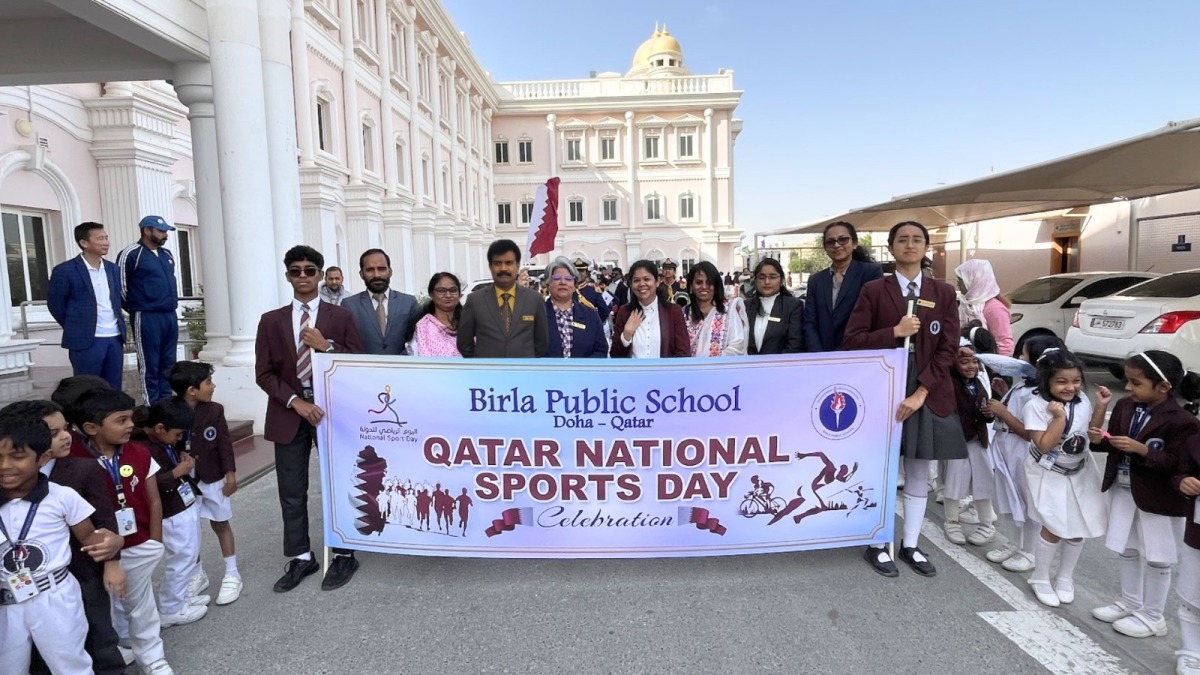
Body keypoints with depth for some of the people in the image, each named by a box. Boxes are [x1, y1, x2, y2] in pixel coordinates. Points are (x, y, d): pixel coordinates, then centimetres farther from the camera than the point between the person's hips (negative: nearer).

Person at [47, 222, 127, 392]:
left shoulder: (112, 269, 11)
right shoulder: (65, 270, -7)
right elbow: (55, 304, 0)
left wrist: (119, 327, 13)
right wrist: (76, 328, 4)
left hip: (115, 338, 5)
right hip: (86, 340, -5)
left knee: (113, 391, 9)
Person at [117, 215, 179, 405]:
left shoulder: (167, 254, 15)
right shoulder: (131, 254, -8)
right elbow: (120, 285, -7)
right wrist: (136, 307, 1)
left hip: (170, 316, 7)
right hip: (147, 318, -7)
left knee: (167, 364, 11)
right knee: (149, 366, -1)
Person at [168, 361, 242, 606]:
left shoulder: (214, 411, -8)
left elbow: (225, 443, -5)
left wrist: (230, 473, -6)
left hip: (213, 479, 0)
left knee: (220, 524, 12)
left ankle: (232, 575, 22)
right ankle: (197, 574, 31)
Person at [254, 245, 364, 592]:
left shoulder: (341, 316, 1)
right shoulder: (271, 320, 6)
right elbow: (264, 373, 2)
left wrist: (327, 346, -18)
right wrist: (295, 402, -11)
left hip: (331, 409, -2)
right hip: (289, 413, 2)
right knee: (292, 492, 9)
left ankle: (343, 555, 20)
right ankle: (301, 557, 25)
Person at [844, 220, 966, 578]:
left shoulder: (943, 292, 5)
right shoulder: (874, 290, 0)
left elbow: (948, 348, -1)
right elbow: (853, 340, -5)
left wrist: (920, 392, -10)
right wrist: (895, 331, -18)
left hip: (929, 394, 3)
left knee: (919, 472, 10)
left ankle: (910, 546, 24)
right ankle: (878, 545, 18)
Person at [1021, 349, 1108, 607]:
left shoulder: (1082, 401, -4)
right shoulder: (1036, 405, -23)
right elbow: (1044, 446, -26)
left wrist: (1101, 406, -1)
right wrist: (1059, 417, -32)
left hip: (1079, 474, 6)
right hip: (1049, 476, -6)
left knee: (1078, 527, 12)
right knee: (1055, 528, -4)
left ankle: (1065, 577, 33)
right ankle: (1040, 579, 17)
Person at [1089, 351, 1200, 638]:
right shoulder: (1125, 407, -1)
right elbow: (1111, 446, 5)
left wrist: (1141, 449, -30)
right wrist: (1099, 439, -16)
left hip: (1159, 498, -6)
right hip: (1123, 490, 7)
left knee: (1156, 559, 9)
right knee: (1128, 550, 20)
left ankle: (1153, 617, 25)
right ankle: (1130, 603, 37)